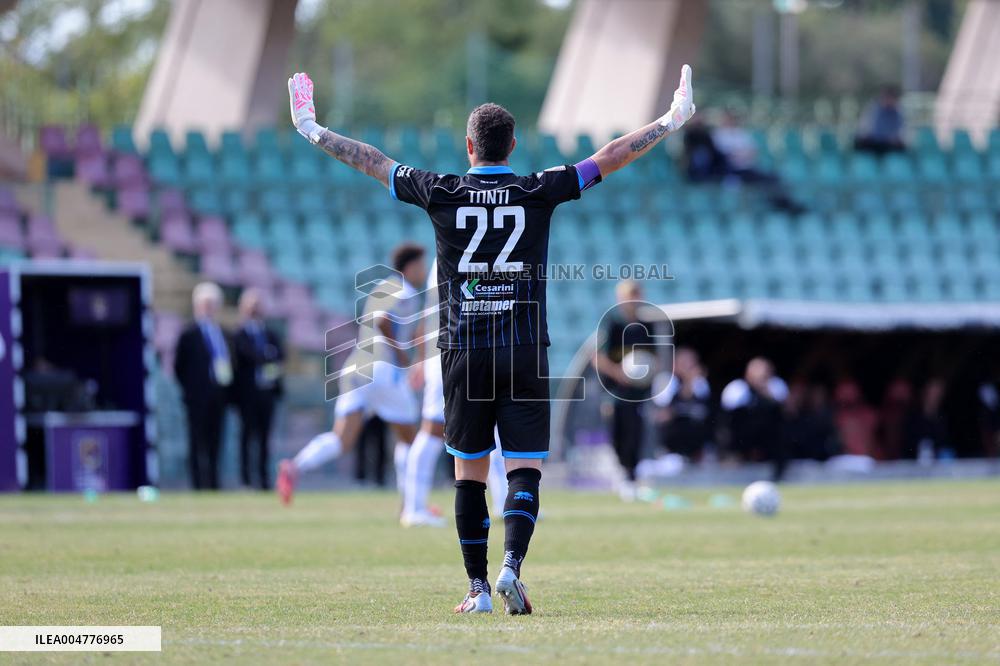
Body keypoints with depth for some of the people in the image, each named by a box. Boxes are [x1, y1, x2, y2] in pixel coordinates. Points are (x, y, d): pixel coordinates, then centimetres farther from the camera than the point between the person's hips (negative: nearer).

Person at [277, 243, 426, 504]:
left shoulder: (381, 289, 24)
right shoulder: (406, 293, -4)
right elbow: (383, 321, -21)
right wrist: (401, 353, -10)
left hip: (355, 367, 7)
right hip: (383, 371, -7)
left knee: (342, 440, -7)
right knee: (408, 436, 12)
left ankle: (295, 467, -33)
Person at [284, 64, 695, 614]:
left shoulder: (441, 193, 0)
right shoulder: (539, 192, 0)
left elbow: (370, 160, 11)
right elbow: (612, 156, 6)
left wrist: (311, 130, 24)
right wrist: (672, 120, 16)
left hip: (463, 352, 1)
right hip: (525, 352, -1)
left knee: (468, 473, 8)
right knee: (524, 469, -1)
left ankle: (477, 588, 6)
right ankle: (511, 565, -22)